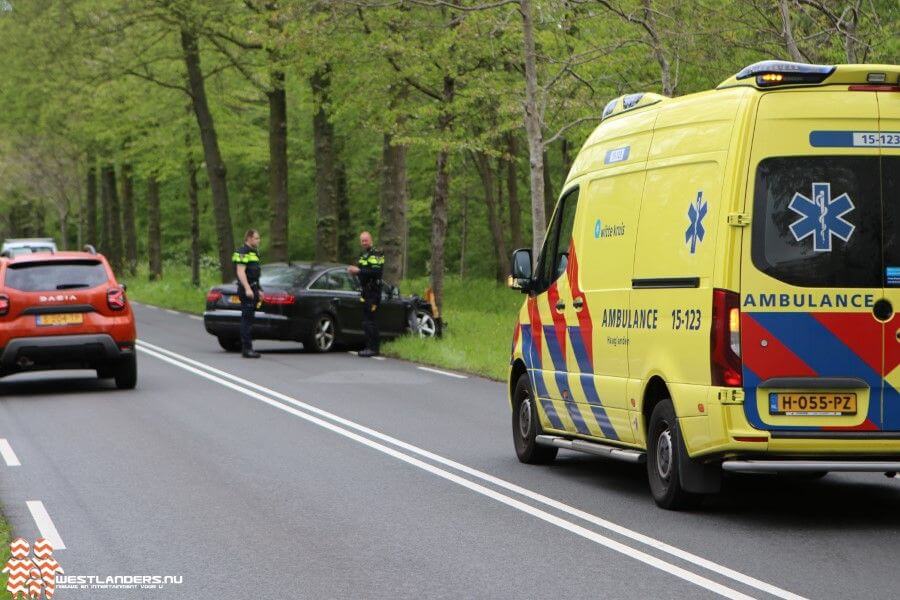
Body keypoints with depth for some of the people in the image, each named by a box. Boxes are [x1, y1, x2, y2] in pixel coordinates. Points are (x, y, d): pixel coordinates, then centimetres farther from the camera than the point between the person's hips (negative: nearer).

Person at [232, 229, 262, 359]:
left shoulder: (253, 252, 21)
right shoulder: (243, 253, -11)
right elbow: (240, 272, -19)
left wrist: (258, 290, 27)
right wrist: (247, 289, -27)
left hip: (252, 289, 10)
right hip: (247, 290, -10)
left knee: (248, 320, 11)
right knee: (247, 320, -11)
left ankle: (246, 348, 14)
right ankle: (247, 349, -12)